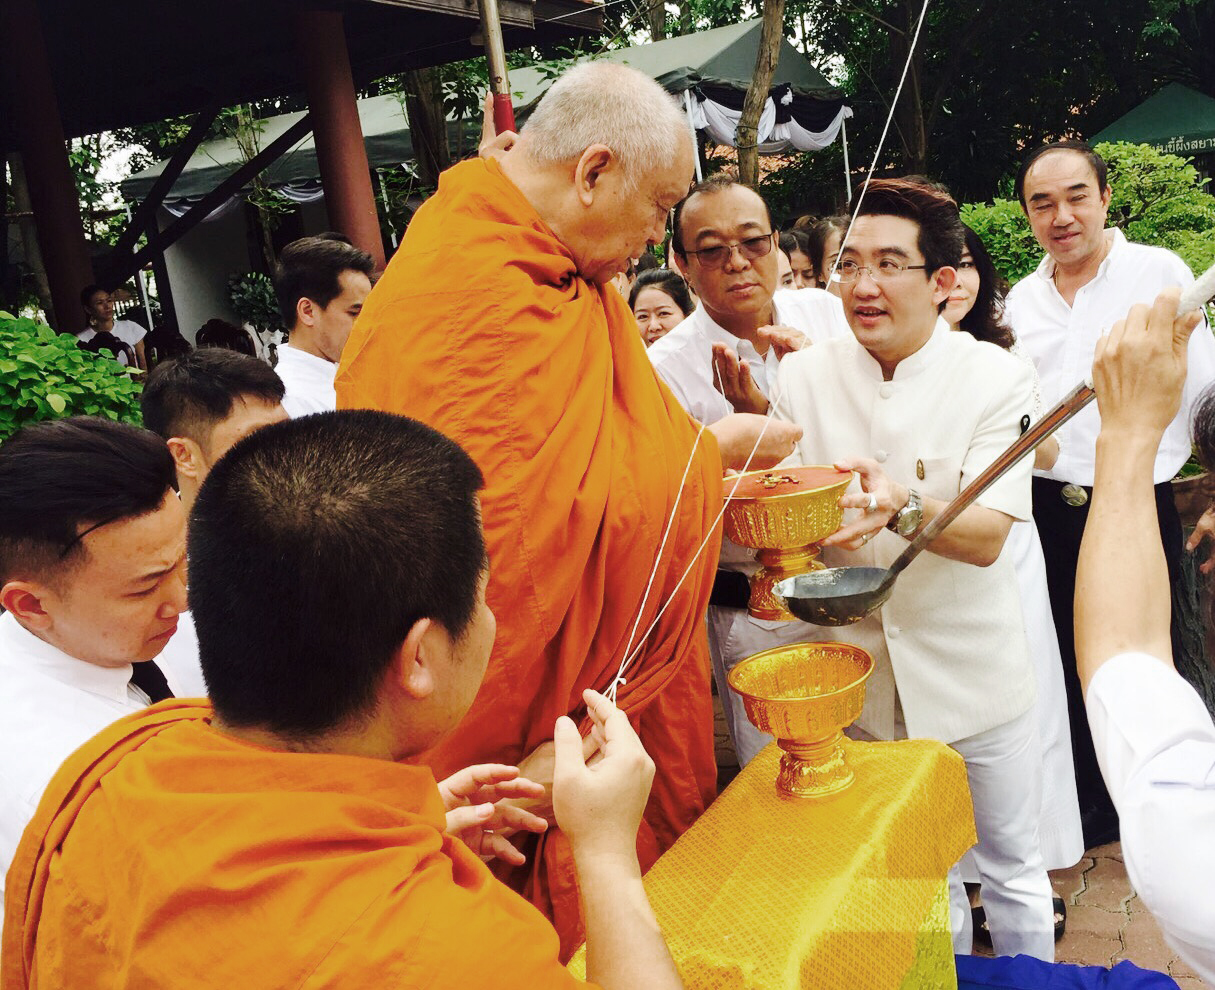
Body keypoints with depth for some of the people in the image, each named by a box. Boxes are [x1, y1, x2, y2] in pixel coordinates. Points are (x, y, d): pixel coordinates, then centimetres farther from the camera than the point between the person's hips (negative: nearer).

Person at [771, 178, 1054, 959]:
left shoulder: (994, 377, -10)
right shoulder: (806, 376, -4)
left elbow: (986, 537, -18)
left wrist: (901, 506, -37)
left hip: (973, 671, -1)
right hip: (862, 677, 2)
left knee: (1013, 867, 16)